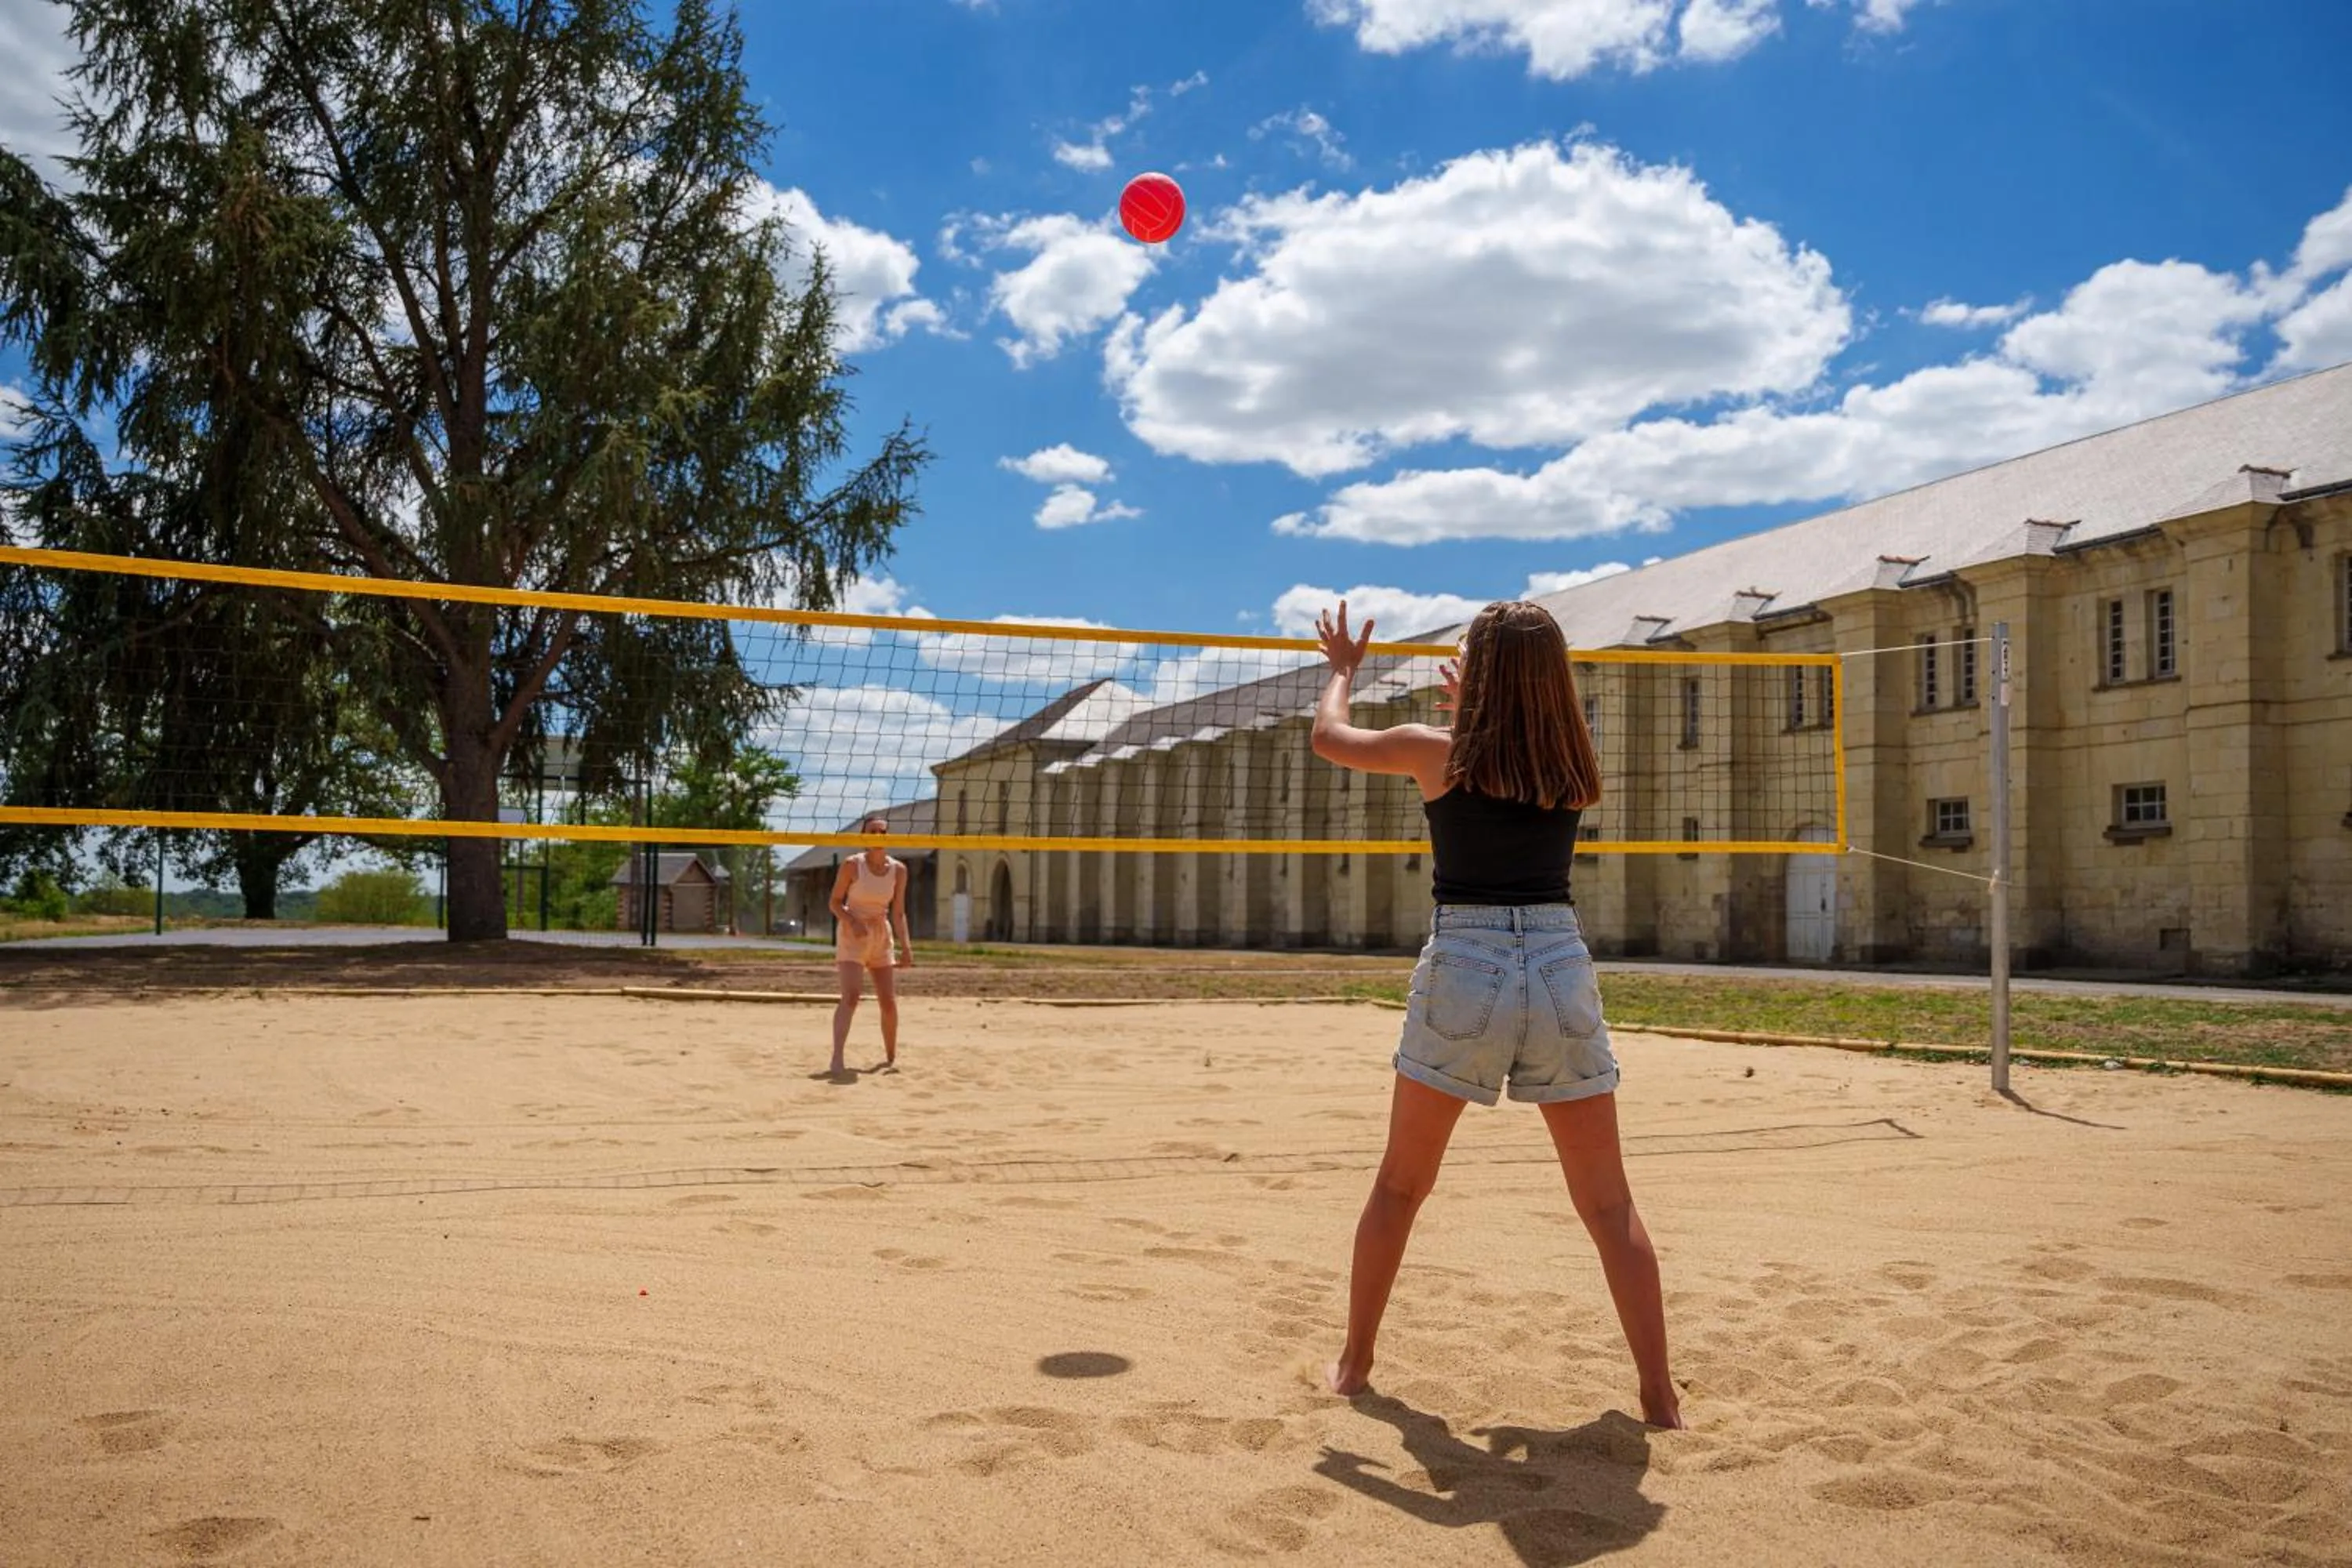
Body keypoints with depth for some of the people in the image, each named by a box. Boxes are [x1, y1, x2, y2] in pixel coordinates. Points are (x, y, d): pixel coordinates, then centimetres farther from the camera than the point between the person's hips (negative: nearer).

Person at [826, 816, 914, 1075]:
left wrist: (906, 946, -5)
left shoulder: (898, 869, -1)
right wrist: (852, 922, -24)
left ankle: (891, 1057, 23)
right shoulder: (852, 865, -11)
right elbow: (835, 902, -6)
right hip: (852, 934, -4)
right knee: (850, 995, -20)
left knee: (889, 1001, 6)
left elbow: (898, 912, 3)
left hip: (882, 935, 4)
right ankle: (837, 1059, -25)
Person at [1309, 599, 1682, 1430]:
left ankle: (1354, 1363, 26)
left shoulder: (1437, 753, -3)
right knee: (1609, 1204, 9)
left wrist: (1342, 669, 32)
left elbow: (1328, 738, 14)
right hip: (1561, 965, 2)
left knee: (1399, 1185, 16)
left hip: (1463, 968, -2)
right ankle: (1659, 1394, 10)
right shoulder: (1576, 768, 4)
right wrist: (1473, 706, 41)